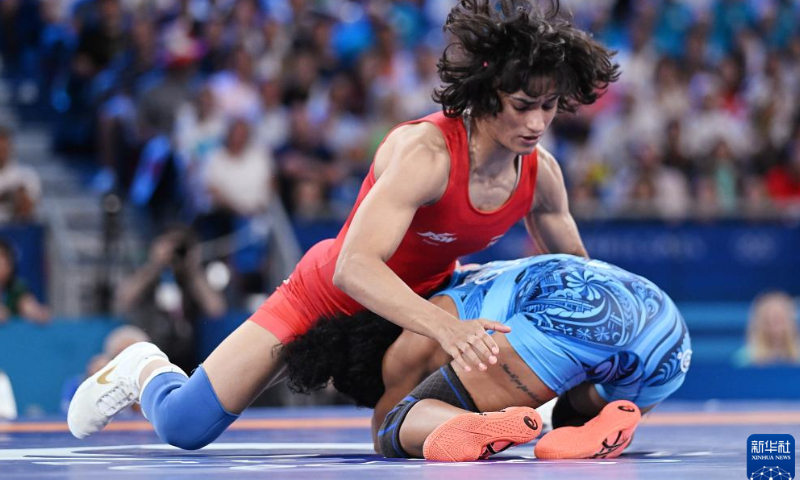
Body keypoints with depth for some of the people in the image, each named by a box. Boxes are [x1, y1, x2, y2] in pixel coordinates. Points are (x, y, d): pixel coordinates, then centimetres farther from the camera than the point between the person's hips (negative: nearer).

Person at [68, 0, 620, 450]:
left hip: (424, 300, 6)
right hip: (331, 294, -6)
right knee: (183, 426, -11)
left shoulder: (541, 173, -16)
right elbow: (354, 268, -46)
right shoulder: (424, 151, -36)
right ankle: (146, 369, 27)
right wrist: (444, 326, -60)